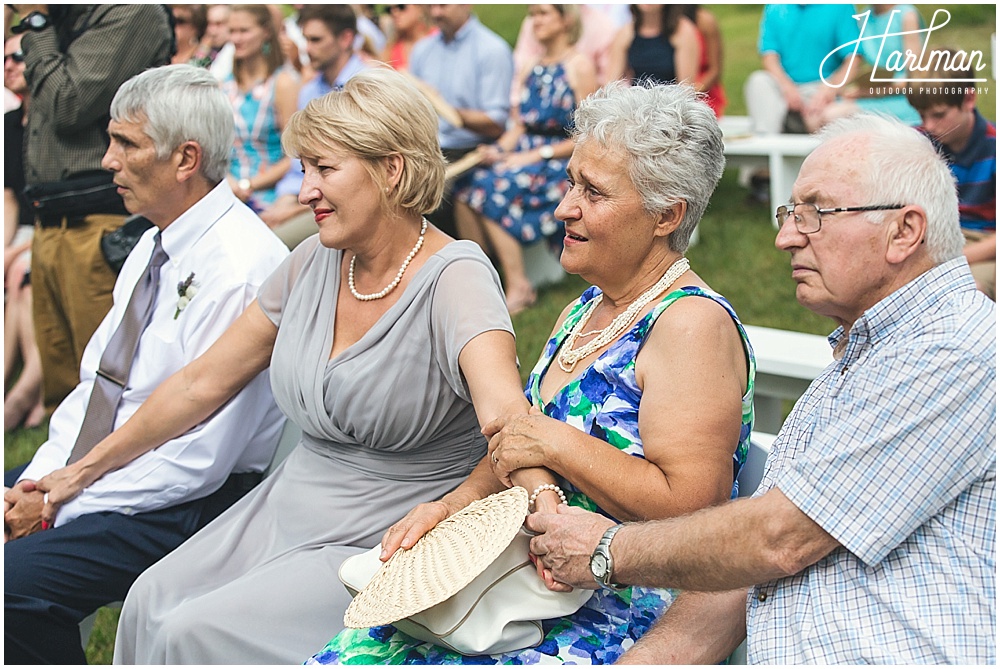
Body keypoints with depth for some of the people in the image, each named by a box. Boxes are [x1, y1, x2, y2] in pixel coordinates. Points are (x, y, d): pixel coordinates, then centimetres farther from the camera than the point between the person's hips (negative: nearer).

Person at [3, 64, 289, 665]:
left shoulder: (240, 268, -22)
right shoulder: (155, 244, 9)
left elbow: (198, 460, -22)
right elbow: (98, 379, 13)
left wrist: (63, 500, -15)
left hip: (194, 502, -9)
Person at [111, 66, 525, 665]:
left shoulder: (455, 279, -18)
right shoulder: (315, 263, 1)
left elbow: (504, 409, -36)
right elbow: (202, 385, 9)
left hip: (388, 543, -6)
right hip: (294, 503, 7)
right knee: (150, 602, -7)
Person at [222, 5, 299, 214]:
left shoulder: (283, 83, -5)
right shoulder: (224, 87, 11)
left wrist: (247, 185, -9)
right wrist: (228, 181, -5)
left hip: (266, 200, -4)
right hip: (228, 196, 4)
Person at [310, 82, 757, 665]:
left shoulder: (692, 325, -14)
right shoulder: (584, 312, 15)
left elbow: (689, 505, -22)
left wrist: (556, 443, -18)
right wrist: (458, 502, 1)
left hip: (628, 620, -8)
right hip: (539, 588, 8)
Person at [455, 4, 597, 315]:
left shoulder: (579, 66, -3)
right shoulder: (531, 70, 17)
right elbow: (519, 126, 14)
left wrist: (537, 155, -14)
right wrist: (500, 149, -7)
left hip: (561, 160, -6)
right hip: (525, 152, 6)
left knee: (494, 189, -28)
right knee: (466, 191, -20)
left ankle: (518, 286, -23)